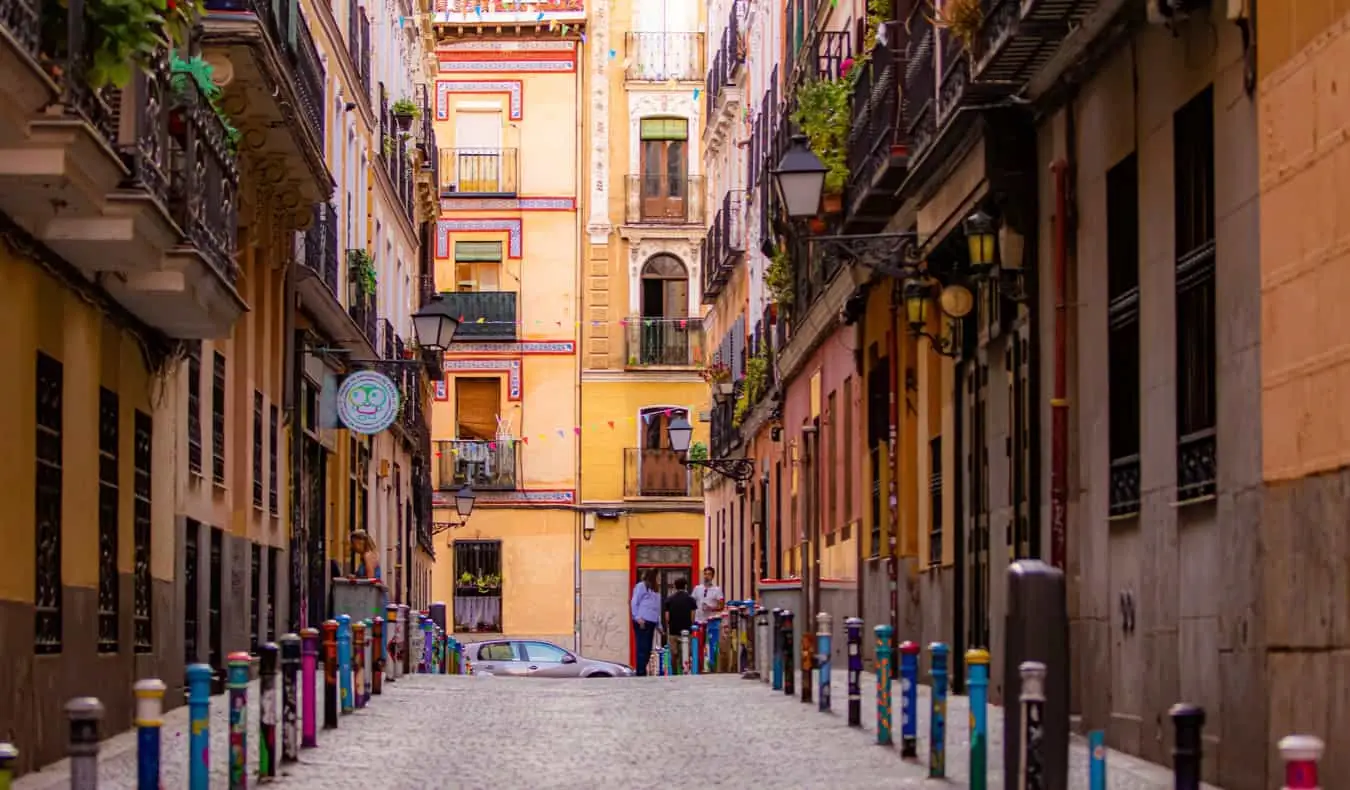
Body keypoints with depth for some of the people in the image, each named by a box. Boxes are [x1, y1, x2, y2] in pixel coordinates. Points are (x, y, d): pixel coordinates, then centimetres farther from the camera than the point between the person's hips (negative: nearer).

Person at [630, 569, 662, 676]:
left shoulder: (654, 589, 20)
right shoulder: (641, 586, -2)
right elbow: (634, 603, -7)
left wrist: (659, 624, 15)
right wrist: (638, 618, -15)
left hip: (651, 622, 8)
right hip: (642, 622, -8)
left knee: (648, 649, 8)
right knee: (642, 648, -10)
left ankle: (643, 671, 12)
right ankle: (640, 673, -10)